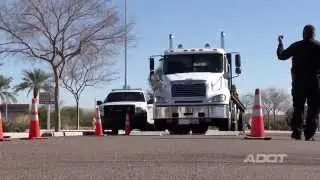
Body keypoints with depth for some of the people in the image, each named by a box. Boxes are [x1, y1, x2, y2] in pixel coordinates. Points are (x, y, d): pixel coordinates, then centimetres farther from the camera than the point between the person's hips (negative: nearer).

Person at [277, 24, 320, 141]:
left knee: (298, 107, 8)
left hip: (299, 82, 1)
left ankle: (297, 131, 0)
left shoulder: (296, 46, 1)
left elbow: (281, 56, 9)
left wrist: (280, 43, 21)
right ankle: (309, 134, -5)